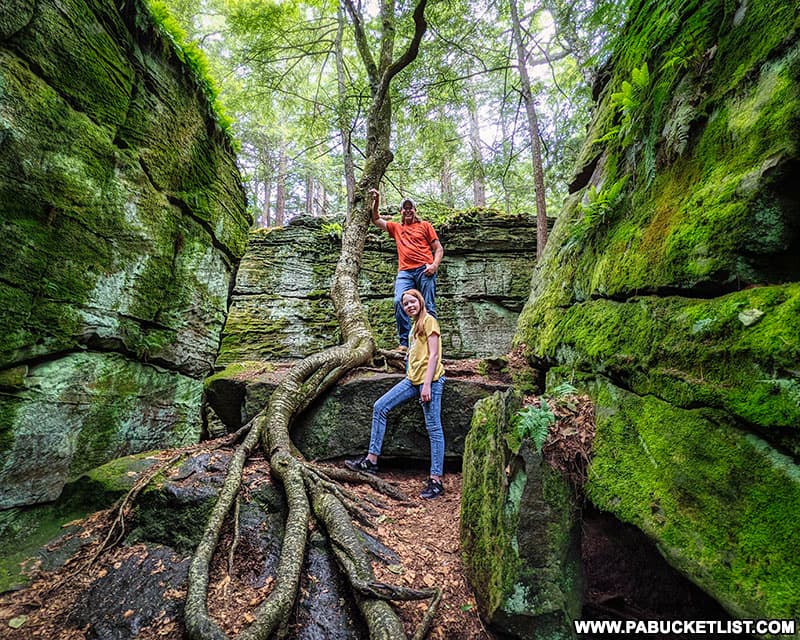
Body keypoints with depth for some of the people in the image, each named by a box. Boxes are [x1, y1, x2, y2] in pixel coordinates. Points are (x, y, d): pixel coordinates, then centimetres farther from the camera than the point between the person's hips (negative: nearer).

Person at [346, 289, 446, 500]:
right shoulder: (415, 325, 20)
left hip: (430, 380, -9)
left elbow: (434, 355, -13)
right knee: (380, 407, 2)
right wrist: (415, 381, 16)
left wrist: (427, 385, -19)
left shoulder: (429, 321, -5)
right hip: (412, 379, 9)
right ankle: (371, 460, 8)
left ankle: (436, 480, 2)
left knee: (433, 428, -5)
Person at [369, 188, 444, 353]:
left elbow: (438, 248, 12)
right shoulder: (396, 228, 27)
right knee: (399, 302, -19)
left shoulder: (425, 225, 18)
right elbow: (376, 220, 31)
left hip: (424, 270, -2)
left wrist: (435, 265, -6)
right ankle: (404, 343, -19)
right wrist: (376, 201, 17)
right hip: (405, 271, 2)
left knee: (428, 307, -7)